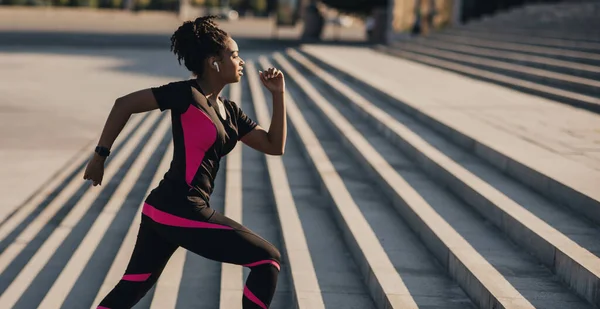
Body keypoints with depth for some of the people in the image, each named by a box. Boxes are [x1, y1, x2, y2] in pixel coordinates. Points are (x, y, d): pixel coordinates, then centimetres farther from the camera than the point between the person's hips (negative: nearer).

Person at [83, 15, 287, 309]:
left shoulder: (230, 111, 14)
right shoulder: (187, 94, -10)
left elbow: (274, 146, 13)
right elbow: (124, 104, -7)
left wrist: (278, 95, 7)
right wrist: (100, 154, -6)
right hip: (183, 213, -9)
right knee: (268, 259, -1)